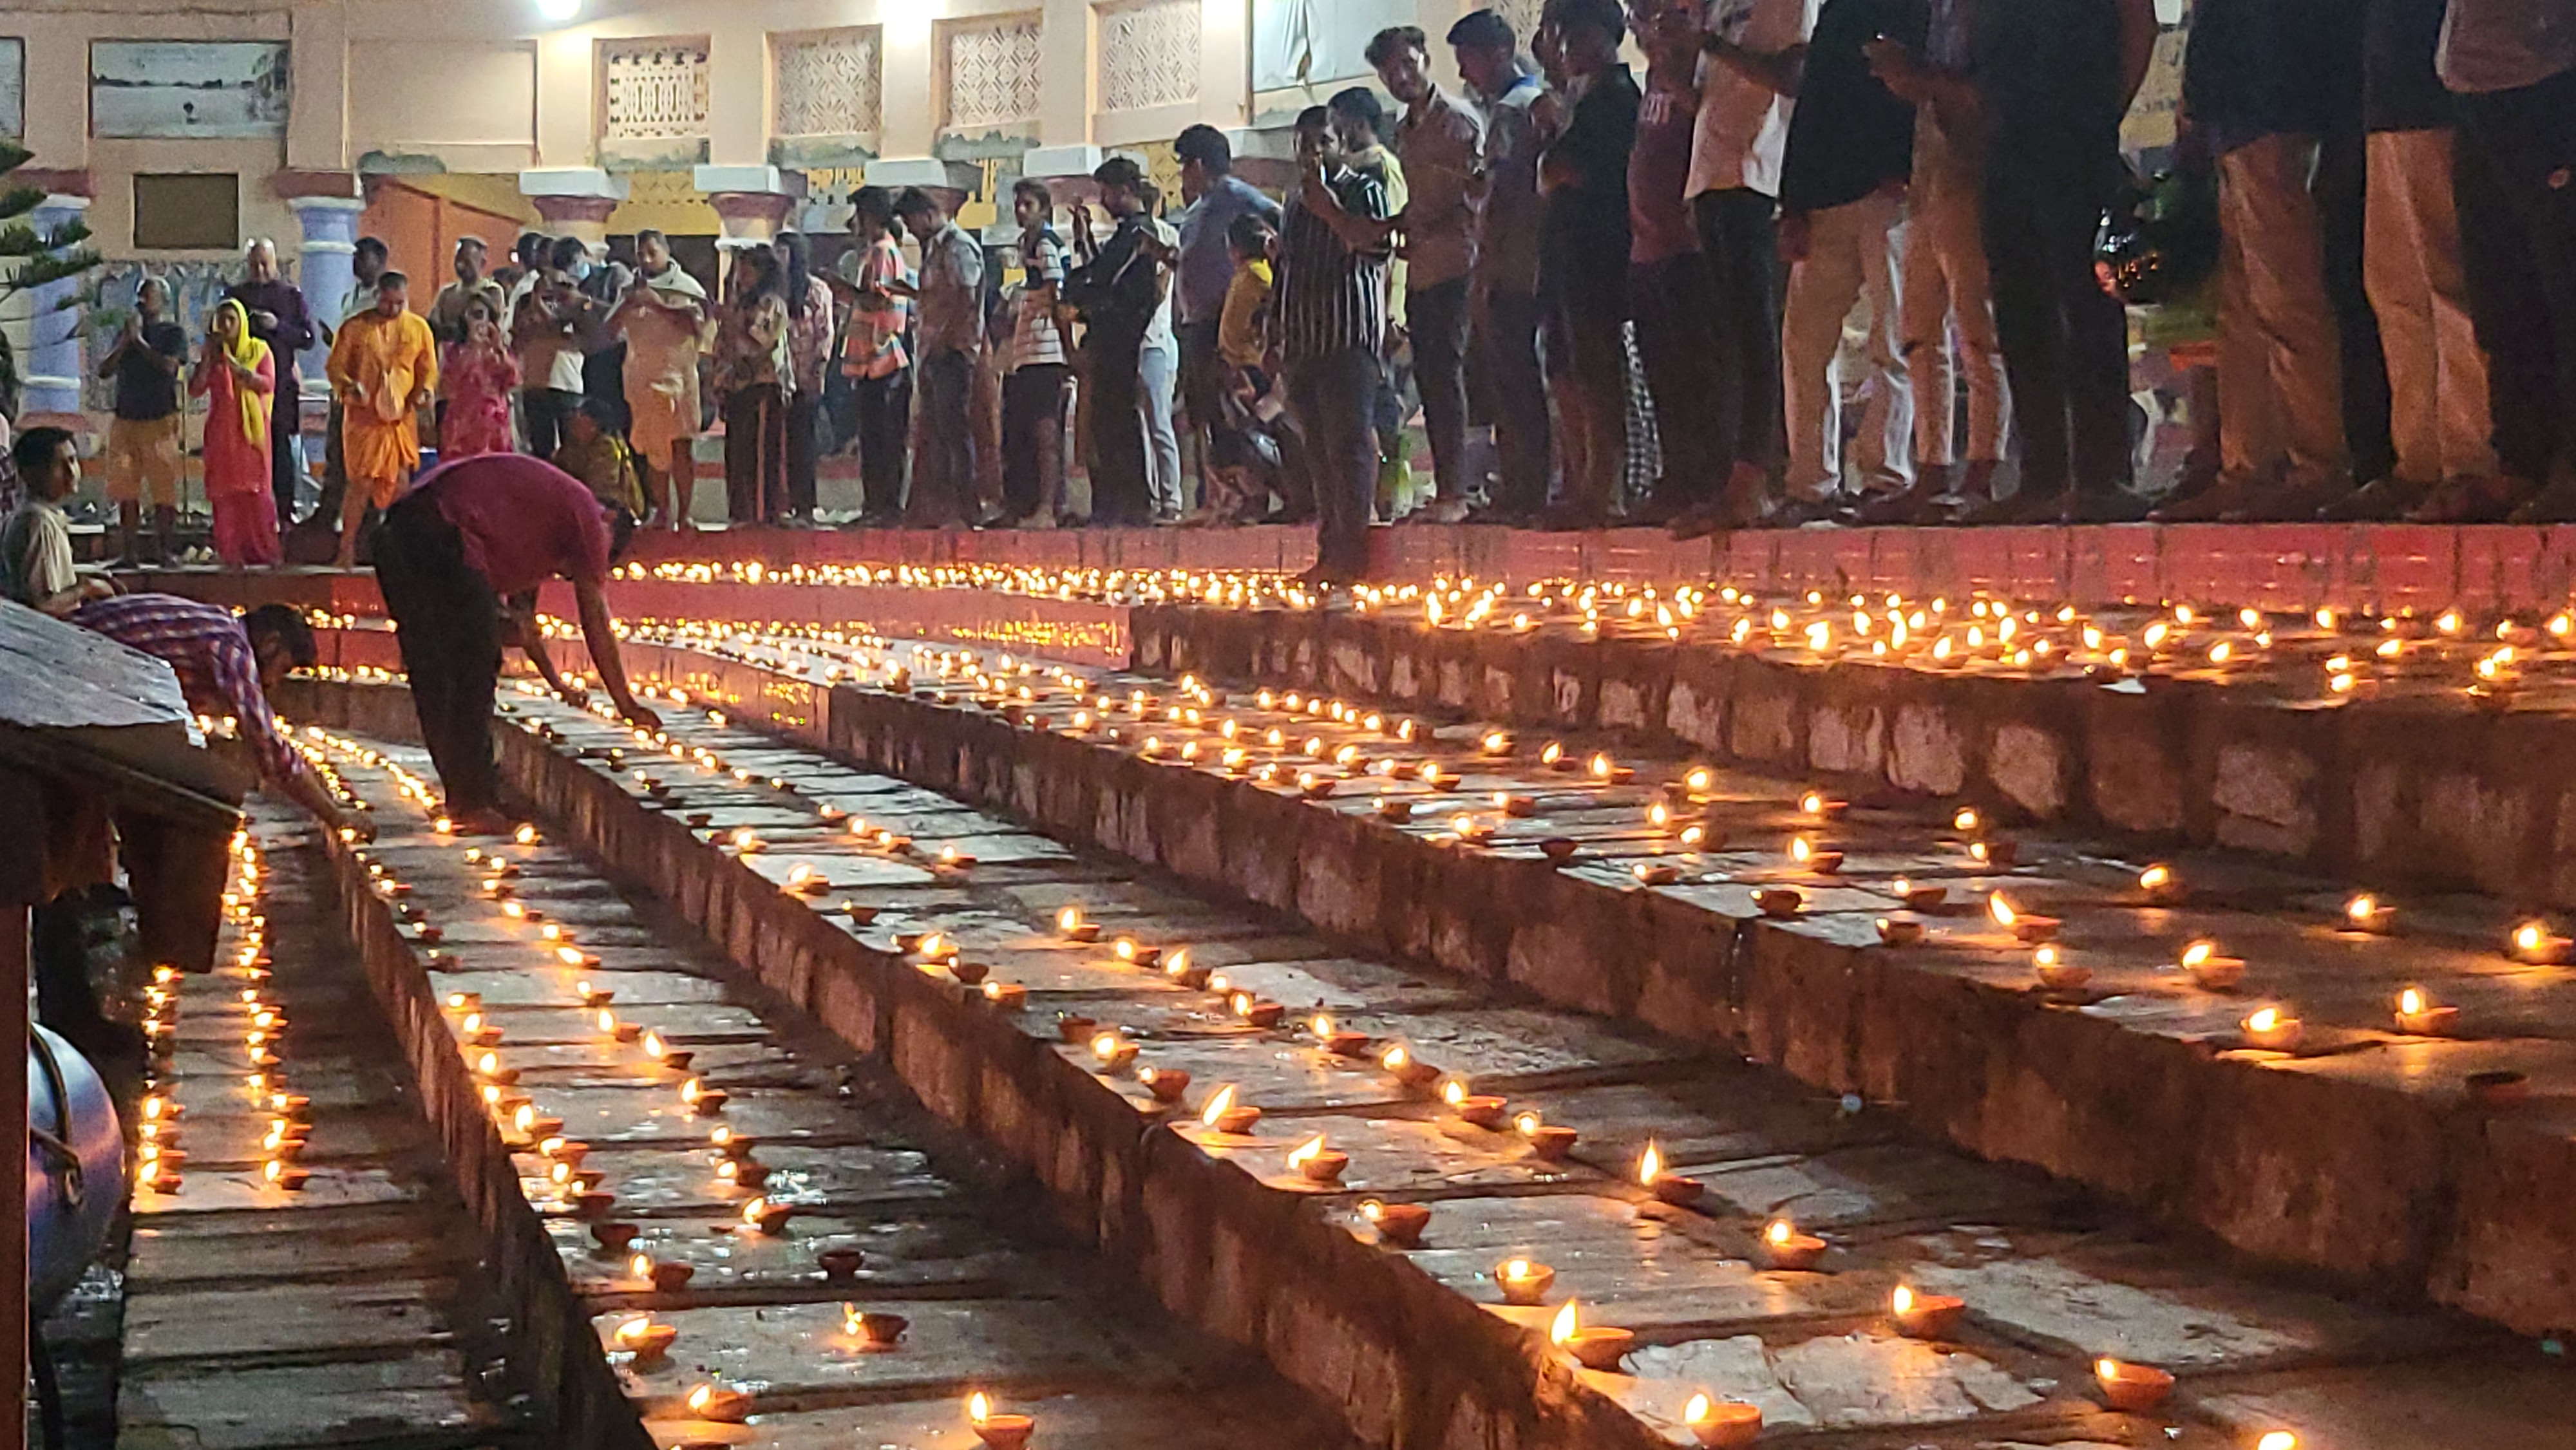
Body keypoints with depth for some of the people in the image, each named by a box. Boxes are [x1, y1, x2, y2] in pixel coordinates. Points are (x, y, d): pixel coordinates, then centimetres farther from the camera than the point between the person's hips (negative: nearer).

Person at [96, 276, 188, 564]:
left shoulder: (173, 334, 3)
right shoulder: (124, 332, 17)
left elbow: (168, 366, -15)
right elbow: (104, 371, 7)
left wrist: (139, 340, -8)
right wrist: (125, 341, -4)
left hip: (160, 421, -4)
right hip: (125, 419, 4)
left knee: (163, 487, -5)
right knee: (126, 489, 0)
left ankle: (162, 549, 0)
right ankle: (127, 551, 2)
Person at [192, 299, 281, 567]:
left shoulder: (259, 350, 5)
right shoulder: (211, 353, 10)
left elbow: (267, 384, -11)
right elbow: (195, 389, 0)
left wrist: (233, 364, -16)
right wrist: (207, 357, -8)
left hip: (251, 429, -2)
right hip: (222, 431, 2)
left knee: (255, 490, -7)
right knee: (225, 491, -4)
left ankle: (262, 549, -3)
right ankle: (230, 552, -3)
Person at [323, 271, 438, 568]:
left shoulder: (418, 328, 7)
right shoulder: (354, 328, -1)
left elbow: (428, 369, 12)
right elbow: (336, 366, 1)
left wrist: (425, 391, -9)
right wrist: (349, 387, -19)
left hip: (402, 417, 3)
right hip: (363, 416, -3)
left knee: (400, 482, 4)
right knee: (362, 483, -6)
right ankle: (347, 547, 4)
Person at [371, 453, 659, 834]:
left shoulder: (544, 500, 32)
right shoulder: (586, 517, 7)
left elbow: (521, 607, 40)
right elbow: (596, 624, 7)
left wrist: (558, 685, 49)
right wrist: (628, 707, 13)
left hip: (395, 538, 9)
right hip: (443, 541, -9)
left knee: (434, 679, 15)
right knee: (473, 673, -1)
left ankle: (461, 797, 22)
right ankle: (472, 804, 2)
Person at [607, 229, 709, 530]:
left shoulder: (685, 286, 3)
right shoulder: (631, 290, 13)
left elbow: (697, 325, -12)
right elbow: (607, 330, 6)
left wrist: (658, 304, -16)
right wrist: (628, 304, -9)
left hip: (678, 377, -3)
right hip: (641, 379, 3)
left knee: (681, 446, -9)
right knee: (651, 448, 1)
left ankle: (683, 514, -4)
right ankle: (664, 513, 7)